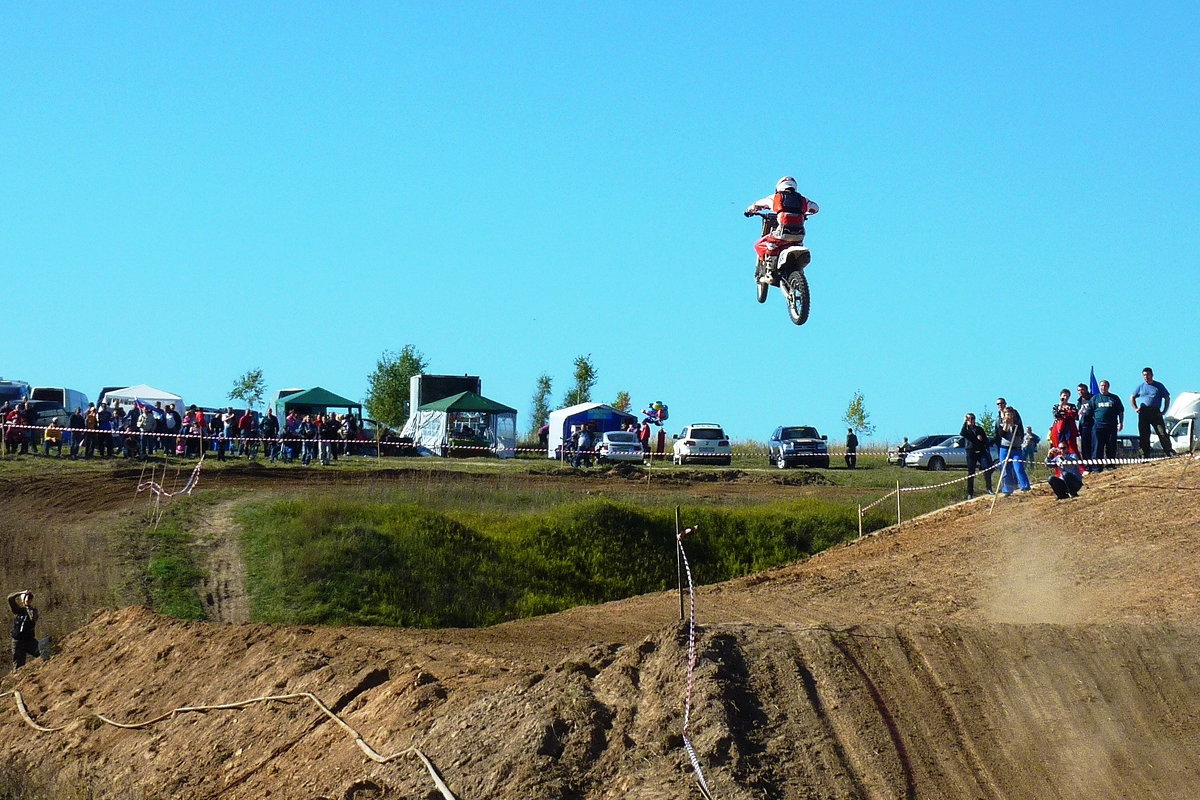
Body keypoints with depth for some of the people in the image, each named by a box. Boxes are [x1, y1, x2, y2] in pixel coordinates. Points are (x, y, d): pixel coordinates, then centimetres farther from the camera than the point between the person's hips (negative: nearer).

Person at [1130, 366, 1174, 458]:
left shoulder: (1158, 386, 9)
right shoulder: (1140, 386, 14)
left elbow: (1167, 398, 12)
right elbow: (1132, 398, 23)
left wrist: (1164, 411, 2)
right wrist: (1135, 408, 8)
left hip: (1156, 412, -2)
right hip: (1143, 413, 2)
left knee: (1162, 433, -10)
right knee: (1143, 436, 0)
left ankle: (1170, 453, -11)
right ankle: (1145, 456, 4)